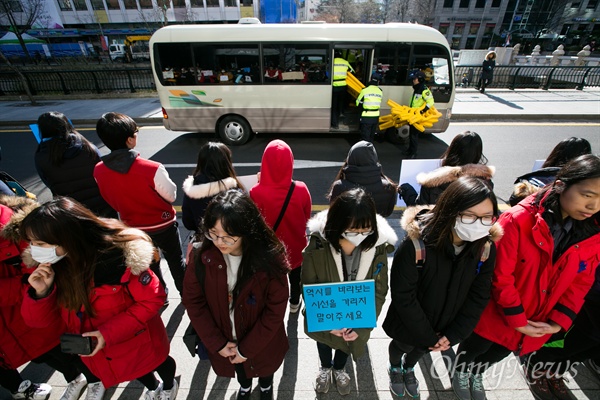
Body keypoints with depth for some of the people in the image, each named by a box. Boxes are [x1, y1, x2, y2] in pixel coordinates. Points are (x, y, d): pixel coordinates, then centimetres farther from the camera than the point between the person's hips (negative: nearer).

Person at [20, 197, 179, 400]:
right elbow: (39, 320, -9)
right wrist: (41, 292, -29)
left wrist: (109, 333, -28)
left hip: (136, 341, -5)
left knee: (158, 362, 27)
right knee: (136, 371, 34)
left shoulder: (118, 258, -36)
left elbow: (152, 299, -25)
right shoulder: (50, 266, -18)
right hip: (95, 349, 5)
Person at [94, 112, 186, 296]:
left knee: (149, 264, 26)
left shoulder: (99, 171, -16)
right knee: (176, 261, 21)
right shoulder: (153, 169, -31)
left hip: (133, 227, 4)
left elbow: (111, 200, 0)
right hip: (163, 225, -3)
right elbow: (171, 195, -15)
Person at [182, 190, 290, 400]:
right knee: (240, 369, 32)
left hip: (262, 342, -2)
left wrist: (247, 349, -15)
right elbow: (193, 301, -12)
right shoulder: (202, 256, -24)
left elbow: (275, 310, -21)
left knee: (264, 368, 30)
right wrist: (217, 343, -12)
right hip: (224, 341, 2)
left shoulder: (270, 260, -31)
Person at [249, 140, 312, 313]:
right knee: (295, 277, 29)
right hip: (295, 246, 2)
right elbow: (307, 217, -7)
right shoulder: (301, 190, -24)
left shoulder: (257, 192, -29)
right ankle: (294, 303, 54)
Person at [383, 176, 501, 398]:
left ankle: (408, 369, 66)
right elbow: (403, 297, -27)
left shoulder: (486, 248, -20)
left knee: (423, 349, 32)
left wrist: (454, 334, -10)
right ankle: (395, 368, 63)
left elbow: (478, 297, -9)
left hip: (444, 326, 4)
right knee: (402, 346, 28)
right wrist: (428, 336, -17)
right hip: (409, 325, -4)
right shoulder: (416, 245, -36)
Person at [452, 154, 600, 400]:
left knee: (500, 352, 29)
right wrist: (517, 320, -18)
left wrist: (559, 321, -7)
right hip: (496, 314, -5)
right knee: (475, 348, 21)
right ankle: (460, 374, 52)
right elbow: (500, 276, -23)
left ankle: (475, 375, 58)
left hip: (537, 324, 5)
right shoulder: (518, 220, -27)